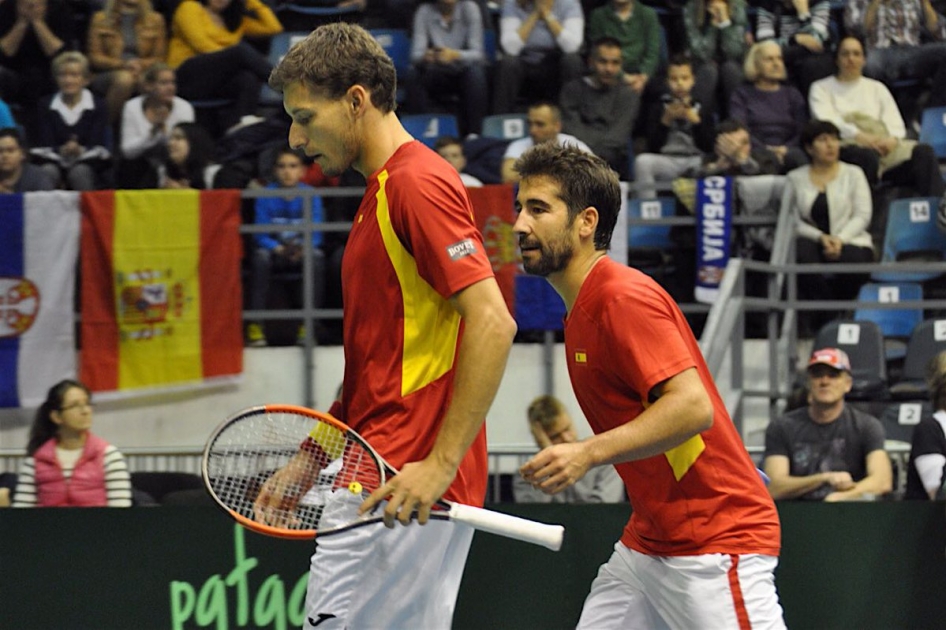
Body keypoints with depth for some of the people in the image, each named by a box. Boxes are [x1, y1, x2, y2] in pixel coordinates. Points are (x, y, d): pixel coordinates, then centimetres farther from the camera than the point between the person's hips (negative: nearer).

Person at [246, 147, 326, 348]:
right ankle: (255, 325, -31)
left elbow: (316, 234, -9)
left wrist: (303, 248, -31)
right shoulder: (266, 196, -7)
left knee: (317, 256, -31)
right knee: (261, 256, -33)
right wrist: (279, 249, -30)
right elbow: (260, 235, -11)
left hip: (303, 252, 0)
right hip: (274, 250, 0)